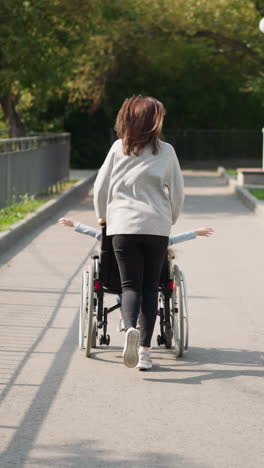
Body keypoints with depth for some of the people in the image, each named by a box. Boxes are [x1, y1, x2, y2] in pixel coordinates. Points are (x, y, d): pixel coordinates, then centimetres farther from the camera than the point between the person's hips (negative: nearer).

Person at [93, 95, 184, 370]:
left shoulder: (118, 148, 4)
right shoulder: (165, 151, 1)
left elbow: (100, 187, 7)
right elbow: (177, 192, 6)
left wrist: (102, 216, 25)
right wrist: (170, 220, 25)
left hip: (123, 226, 0)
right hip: (156, 227, 0)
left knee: (131, 285, 2)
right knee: (150, 287, 8)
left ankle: (130, 328, -28)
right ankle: (144, 349, 4)